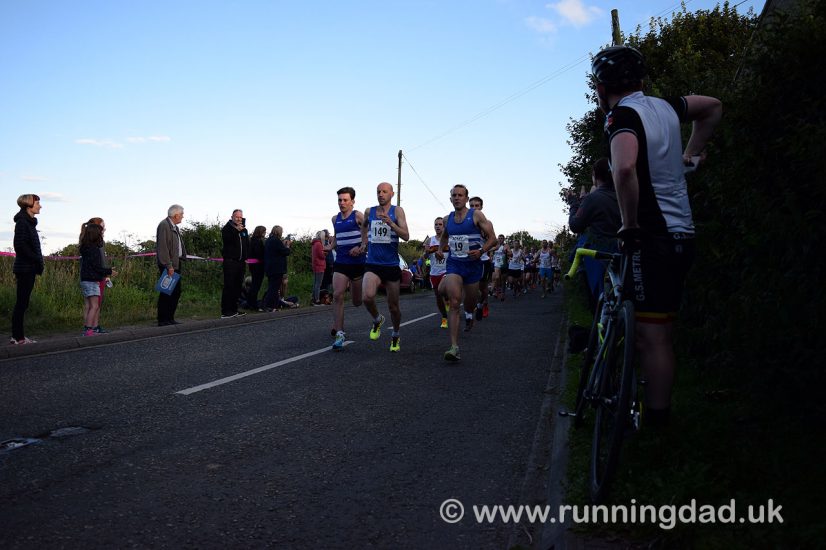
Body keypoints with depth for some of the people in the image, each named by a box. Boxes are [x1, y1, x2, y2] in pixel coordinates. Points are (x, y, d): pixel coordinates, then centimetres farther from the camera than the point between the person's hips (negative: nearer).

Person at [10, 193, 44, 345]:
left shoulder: (29, 222, 17)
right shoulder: (22, 222, -11)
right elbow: (20, 245, -19)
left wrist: (38, 261, 7)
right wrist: (38, 260, -15)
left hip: (29, 269, 9)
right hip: (25, 268, -9)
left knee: (22, 303, 10)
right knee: (22, 302, -6)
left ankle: (18, 336, 14)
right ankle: (18, 337, -2)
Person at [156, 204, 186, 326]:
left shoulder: (175, 227, 17)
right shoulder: (164, 225, -12)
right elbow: (162, 247, -18)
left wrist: (182, 259, 12)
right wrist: (168, 266, -21)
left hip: (176, 264, 10)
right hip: (168, 266, -10)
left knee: (176, 292, 12)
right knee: (166, 293, -6)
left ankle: (170, 318, 19)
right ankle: (162, 320, 0)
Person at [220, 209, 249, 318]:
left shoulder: (244, 230, 18)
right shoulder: (227, 228, 0)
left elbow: (247, 245, 25)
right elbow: (226, 239, -18)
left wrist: (246, 257, 14)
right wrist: (236, 230, -24)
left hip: (241, 262, 7)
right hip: (230, 261, -7)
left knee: (238, 287, 8)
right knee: (229, 286, -10)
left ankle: (234, 310, 14)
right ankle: (225, 312, -10)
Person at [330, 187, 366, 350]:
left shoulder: (358, 216, -6)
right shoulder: (335, 219, 11)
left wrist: (361, 248, -23)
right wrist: (330, 247, 9)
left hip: (358, 262, -3)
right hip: (340, 263, 3)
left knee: (357, 302, 7)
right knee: (337, 295, -16)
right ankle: (339, 334, -12)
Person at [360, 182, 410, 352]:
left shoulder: (397, 211, -3)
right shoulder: (369, 211, 7)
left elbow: (406, 236, -13)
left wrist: (391, 224, -26)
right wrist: (364, 242, 23)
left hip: (392, 265, -1)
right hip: (372, 265, 1)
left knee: (393, 306, 8)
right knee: (367, 297, -25)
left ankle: (395, 335, 33)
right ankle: (377, 319, 6)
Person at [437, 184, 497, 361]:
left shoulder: (476, 215, -6)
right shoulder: (448, 219, 7)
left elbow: (493, 239, -7)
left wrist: (482, 250, -25)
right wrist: (440, 249, 8)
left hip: (473, 264, -1)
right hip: (454, 263, 2)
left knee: (470, 302, 14)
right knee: (454, 303, -15)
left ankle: (469, 314, 56)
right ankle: (454, 347, -19)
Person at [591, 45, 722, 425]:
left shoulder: (622, 116, -12)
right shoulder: (664, 107, 13)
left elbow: (625, 168, -33)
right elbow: (712, 106, 33)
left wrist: (630, 224, -21)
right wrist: (692, 153, 30)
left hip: (652, 238, -9)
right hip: (682, 234, 9)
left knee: (651, 336, -6)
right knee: (661, 332, 17)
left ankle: (655, 423, -1)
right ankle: (660, 409, 27)